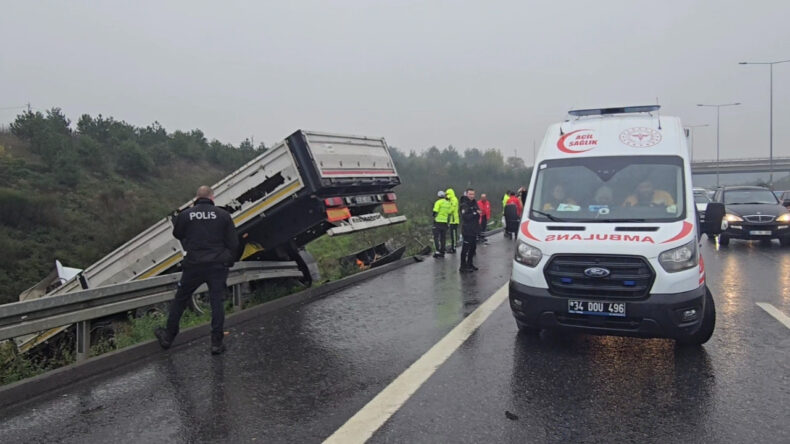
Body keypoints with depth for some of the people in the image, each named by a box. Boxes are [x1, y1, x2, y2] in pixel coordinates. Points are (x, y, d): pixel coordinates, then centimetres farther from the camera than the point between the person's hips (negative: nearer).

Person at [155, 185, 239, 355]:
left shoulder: (185, 215, -2)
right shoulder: (223, 215, -3)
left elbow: (177, 234, 16)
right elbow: (233, 243, 0)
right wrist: (229, 261, 14)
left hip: (193, 265, 1)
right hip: (218, 265, 0)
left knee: (180, 299, 16)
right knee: (217, 302, 5)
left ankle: (168, 336, 27)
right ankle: (216, 342, 7)